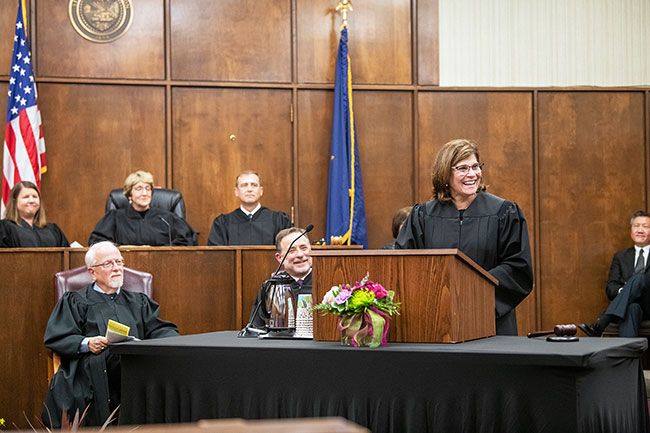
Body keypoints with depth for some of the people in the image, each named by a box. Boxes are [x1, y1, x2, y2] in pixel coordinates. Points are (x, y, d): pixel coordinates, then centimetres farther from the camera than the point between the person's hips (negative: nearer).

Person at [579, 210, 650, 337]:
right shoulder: (621, 257, 24)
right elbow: (610, 288, 13)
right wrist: (622, 291, -13)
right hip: (629, 303, 1)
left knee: (639, 277, -33)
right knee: (631, 307, -38)